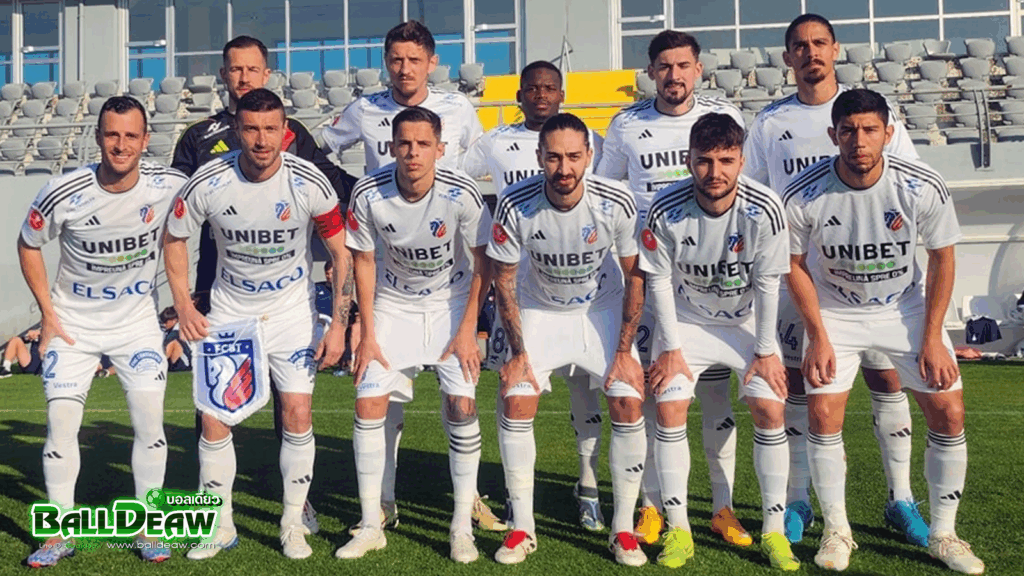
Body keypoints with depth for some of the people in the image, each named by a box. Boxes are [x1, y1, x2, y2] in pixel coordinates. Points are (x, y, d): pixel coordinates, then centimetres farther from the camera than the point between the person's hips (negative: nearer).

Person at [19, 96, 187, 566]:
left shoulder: (169, 186, -15)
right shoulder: (63, 193, -18)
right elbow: (28, 245, 0)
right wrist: (47, 313, -2)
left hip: (138, 320, 1)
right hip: (74, 322, 0)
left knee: (150, 421, -4)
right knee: (61, 422, -4)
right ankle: (60, 534, 13)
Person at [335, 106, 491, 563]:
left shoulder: (462, 194, -24)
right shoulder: (369, 193, -20)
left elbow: (484, 264, -11)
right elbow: (363, 260, -5)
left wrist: (467, 330, -13)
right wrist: (367, 333, -6)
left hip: (453, 301, -1)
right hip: (394, 302, 2)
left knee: (462, 404, -12)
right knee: (368, 403, -6)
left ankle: (463, 527, 4)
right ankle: (371, 526, 9)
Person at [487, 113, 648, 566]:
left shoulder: (617, 203, -23)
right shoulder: (515, 205, -24)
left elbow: (634, 277, -10)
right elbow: (503, 280, -11)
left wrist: (624, 351, -11)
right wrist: (518, 352, -13)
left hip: (603, 309, 0)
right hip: (540, 311, 0)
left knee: (628, 404, -13)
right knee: (515, 403, -13)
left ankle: (623, 528, 4)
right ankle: (523, 527, 4)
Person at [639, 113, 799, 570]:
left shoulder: (764, 209, -23)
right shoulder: (667, 210, -22)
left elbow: (768, 284, -14)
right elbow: (659, 280, -12)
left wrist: (765, 351, -10)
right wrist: (671, 348, -11)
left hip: (748, 322, 0)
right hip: (686, 321, 0)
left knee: (770, 410, -11)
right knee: (669, 409, -12)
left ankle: (773, 530, 4)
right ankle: (678, 530, 1)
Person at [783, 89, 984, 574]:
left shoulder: (922, 187, -19)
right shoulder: (803, 196, -21)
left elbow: (942, 258, -5)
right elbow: (795, 264, -7)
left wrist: (932, 338, -7)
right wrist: (818, 337, -9)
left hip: (907, 309, 1)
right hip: (835, 312, -1)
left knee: (949, 413, -5)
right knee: (822, 413, -11)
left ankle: (943, 534, 14)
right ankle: (837, 531, 10)